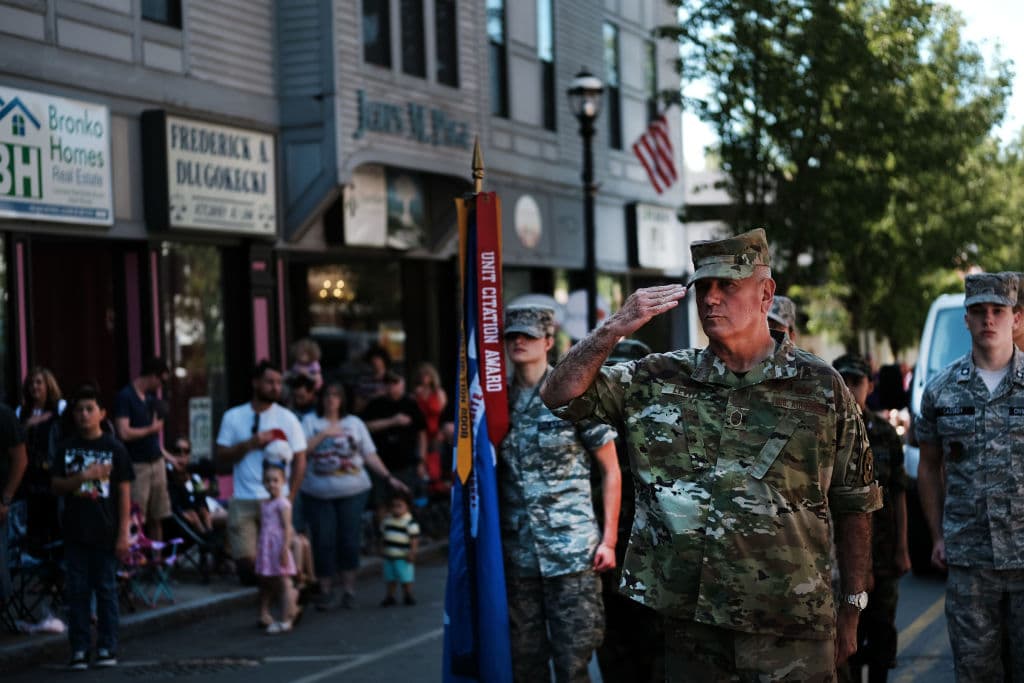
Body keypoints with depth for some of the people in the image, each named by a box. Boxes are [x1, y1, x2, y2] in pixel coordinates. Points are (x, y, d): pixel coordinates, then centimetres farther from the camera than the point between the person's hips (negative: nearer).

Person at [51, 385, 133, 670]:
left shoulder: (114, 448, -1)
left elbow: (124, 492, -1)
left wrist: (123, 534, -5)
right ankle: (79, 649, 9)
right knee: (77, 591, 4)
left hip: (105, 533, -2)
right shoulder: (67, 448, 6)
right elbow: (57, 486, 2)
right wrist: (83, 477, -16)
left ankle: (107, 648, 11)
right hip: (75, 532, 2)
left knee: (106, 590, 4)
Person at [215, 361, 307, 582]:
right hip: (243, 502, 0)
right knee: (246, 559, -6)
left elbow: (300, 460, 3)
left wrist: (290, 498, -5)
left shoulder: (287, 418, 4)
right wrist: (250, 444, -13)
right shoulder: (233, 417, 7)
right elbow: (222, 456, 3)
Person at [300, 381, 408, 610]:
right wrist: (323, 434, -15)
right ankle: (326, 591, 10)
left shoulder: (354, 423, 10)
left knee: (349, 540, -1)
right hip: (318, 494, -1)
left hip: (352, 491, 1)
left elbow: (370, 455, 9)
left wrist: (388, 477, 1)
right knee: (323, 542, -2)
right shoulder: (311, 422, 5)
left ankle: (348, 589, 11)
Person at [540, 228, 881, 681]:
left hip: (791, 629, -1)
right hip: (689, 622, 2)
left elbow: (854, 507, 7)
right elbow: (560, 396, 3)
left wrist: (851, 610, 6)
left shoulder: (820, 387, 2)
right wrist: (615, 328, -9)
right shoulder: (660, 379, 6)